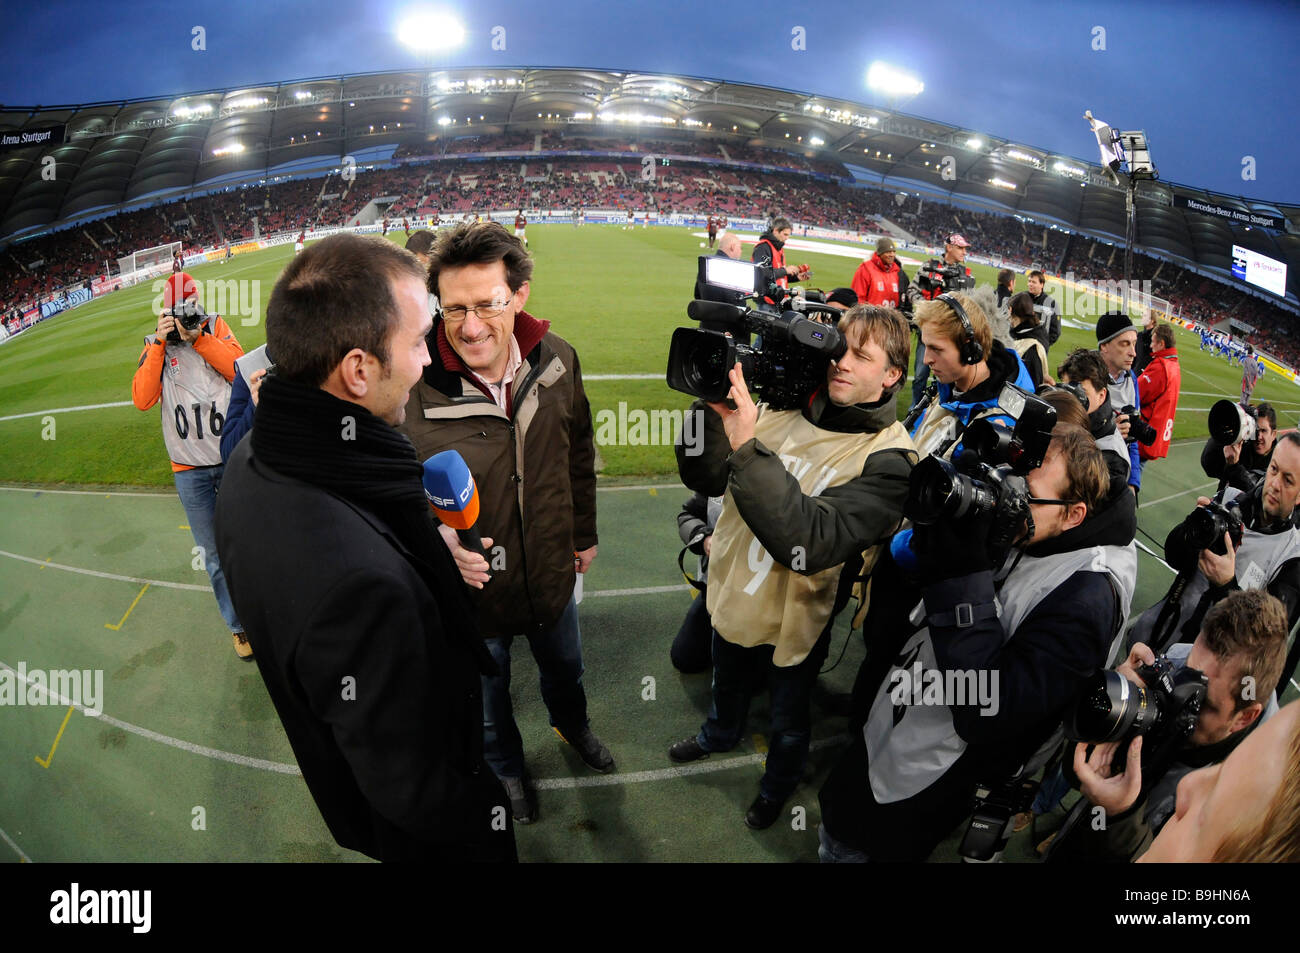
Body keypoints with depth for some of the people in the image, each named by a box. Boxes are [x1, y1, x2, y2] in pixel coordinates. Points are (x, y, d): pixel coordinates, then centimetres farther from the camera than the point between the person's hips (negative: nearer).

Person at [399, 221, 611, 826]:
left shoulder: (556, 358, -15)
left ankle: (571, 723, 67)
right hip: (470, 588, -3)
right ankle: (506, 766, 59)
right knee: (488, 696, 26)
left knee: (564, 667, 32)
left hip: (552, 572, 3)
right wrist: (438, 537, -34)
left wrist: (584, 532, 11)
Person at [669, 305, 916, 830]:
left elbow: (812, 541, -40)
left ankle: (778, 783, 57)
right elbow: (705, 479, -11)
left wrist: (747, 446, -45)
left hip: (794, 622, -4)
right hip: (733, 597, 4)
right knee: (727, 686, 33)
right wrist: (713, 407, -29)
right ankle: (720, 735, 66)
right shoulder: (783, 405, -12)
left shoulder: (888, 457, -26)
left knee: (789, 720, 25)